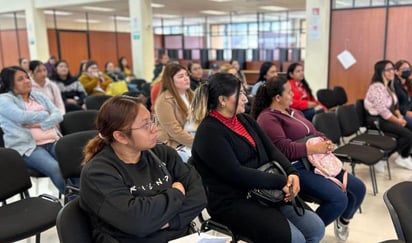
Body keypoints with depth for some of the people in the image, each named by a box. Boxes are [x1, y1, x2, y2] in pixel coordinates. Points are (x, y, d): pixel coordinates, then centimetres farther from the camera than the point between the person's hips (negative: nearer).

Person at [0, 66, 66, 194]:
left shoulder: (39, 96, 21)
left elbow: (58, 115, 9)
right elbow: (22, 117, -13)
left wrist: (39, 124, -9)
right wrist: (46, 114, 2)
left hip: (53, 142, 5)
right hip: (28, 147, -5)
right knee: (56, 168, -33)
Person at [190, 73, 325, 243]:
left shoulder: (245, 120, 11)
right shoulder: (209, 133, -16)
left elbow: (271, 150, 9)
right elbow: (236, 174, -23)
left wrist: (291, 173, -10)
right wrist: (281, 182, -19)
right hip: (232, 202, -8)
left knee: (316, 228, 1)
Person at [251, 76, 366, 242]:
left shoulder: (294, 112, 20)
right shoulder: (268, 118, -12)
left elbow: (313, 133, 22)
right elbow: (284, 149, -23)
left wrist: (326, 142, 0)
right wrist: (315, 148, -20)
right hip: (296, 167, -9)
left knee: (358, 188, 2)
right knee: (338, 199, -23)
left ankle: (343, 221, 31)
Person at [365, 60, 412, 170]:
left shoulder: (387, 86, 11)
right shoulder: (377, 87, -20)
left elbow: (394, 105, 16)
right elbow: (383, 111, -24)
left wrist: (400, 117, 0)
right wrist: (398, 121, -12)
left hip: (388, 118, 10)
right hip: (377, 120, -10)